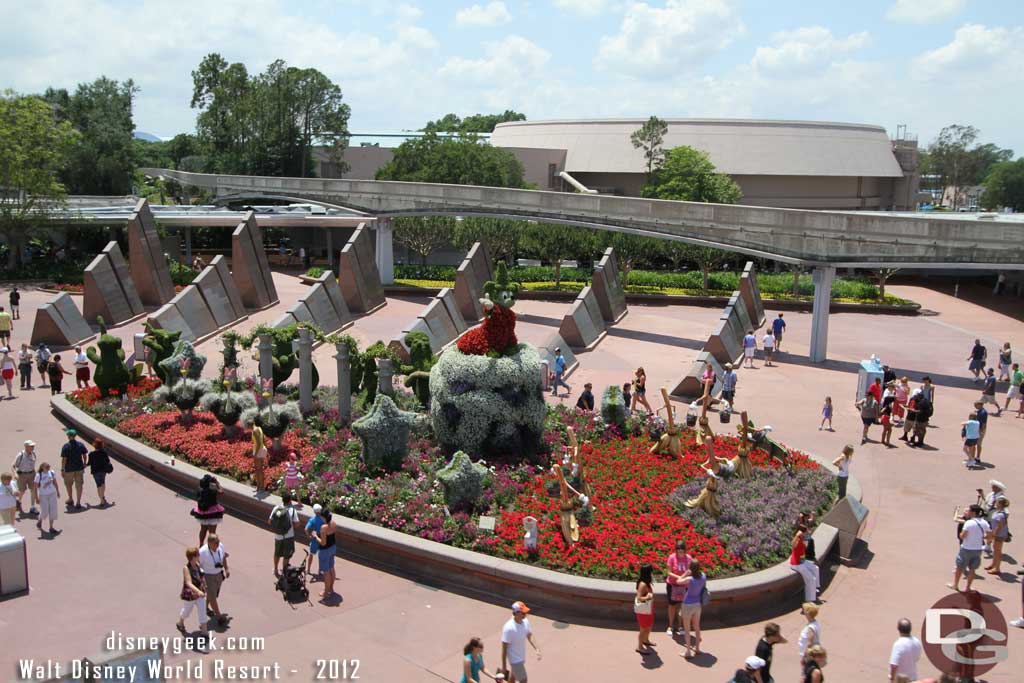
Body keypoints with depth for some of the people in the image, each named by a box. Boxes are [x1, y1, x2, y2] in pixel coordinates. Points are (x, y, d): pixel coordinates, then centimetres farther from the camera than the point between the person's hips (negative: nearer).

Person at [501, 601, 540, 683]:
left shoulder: (525, 622, -8)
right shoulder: (508, 628, -30)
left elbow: (530, 637, 4)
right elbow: (504, 648, -23)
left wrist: (537, 649, -11)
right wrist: (503, 666, -18)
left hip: (522, 657, 7)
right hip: (515, 660, -7)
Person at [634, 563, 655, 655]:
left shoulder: (647, 583, 1)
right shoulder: (643, 584, -27)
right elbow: (639, 597, -33)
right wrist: (647, 597, -46)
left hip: (648, 610, 10)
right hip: (643, 611, -10)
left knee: (649, 626, 27)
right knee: (644, 629, 3)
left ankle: (646, 640, 49)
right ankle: (639, 647, 17)